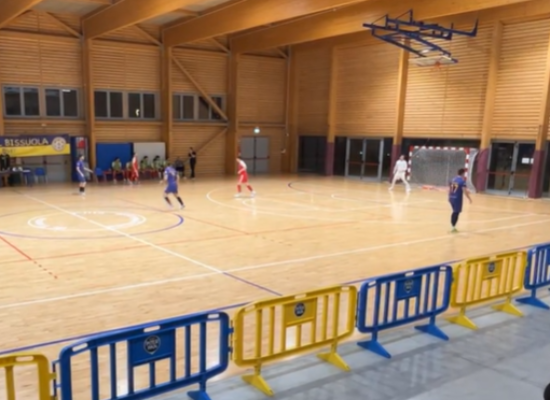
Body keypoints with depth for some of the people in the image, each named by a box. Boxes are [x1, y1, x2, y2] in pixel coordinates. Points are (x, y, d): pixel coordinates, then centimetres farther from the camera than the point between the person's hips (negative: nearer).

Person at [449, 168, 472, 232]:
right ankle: (453, 227, -1)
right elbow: (464, 191, -18)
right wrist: (469, 198, -8)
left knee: (455, 212, 19)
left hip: (451, 198, 7)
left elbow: (449, 189, 17)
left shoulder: (453, 179, 11)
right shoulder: (462, 180, -12)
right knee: (456, 212, 0)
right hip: (457, 199, -7)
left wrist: (450, 197, 28)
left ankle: (453, 226, 22)